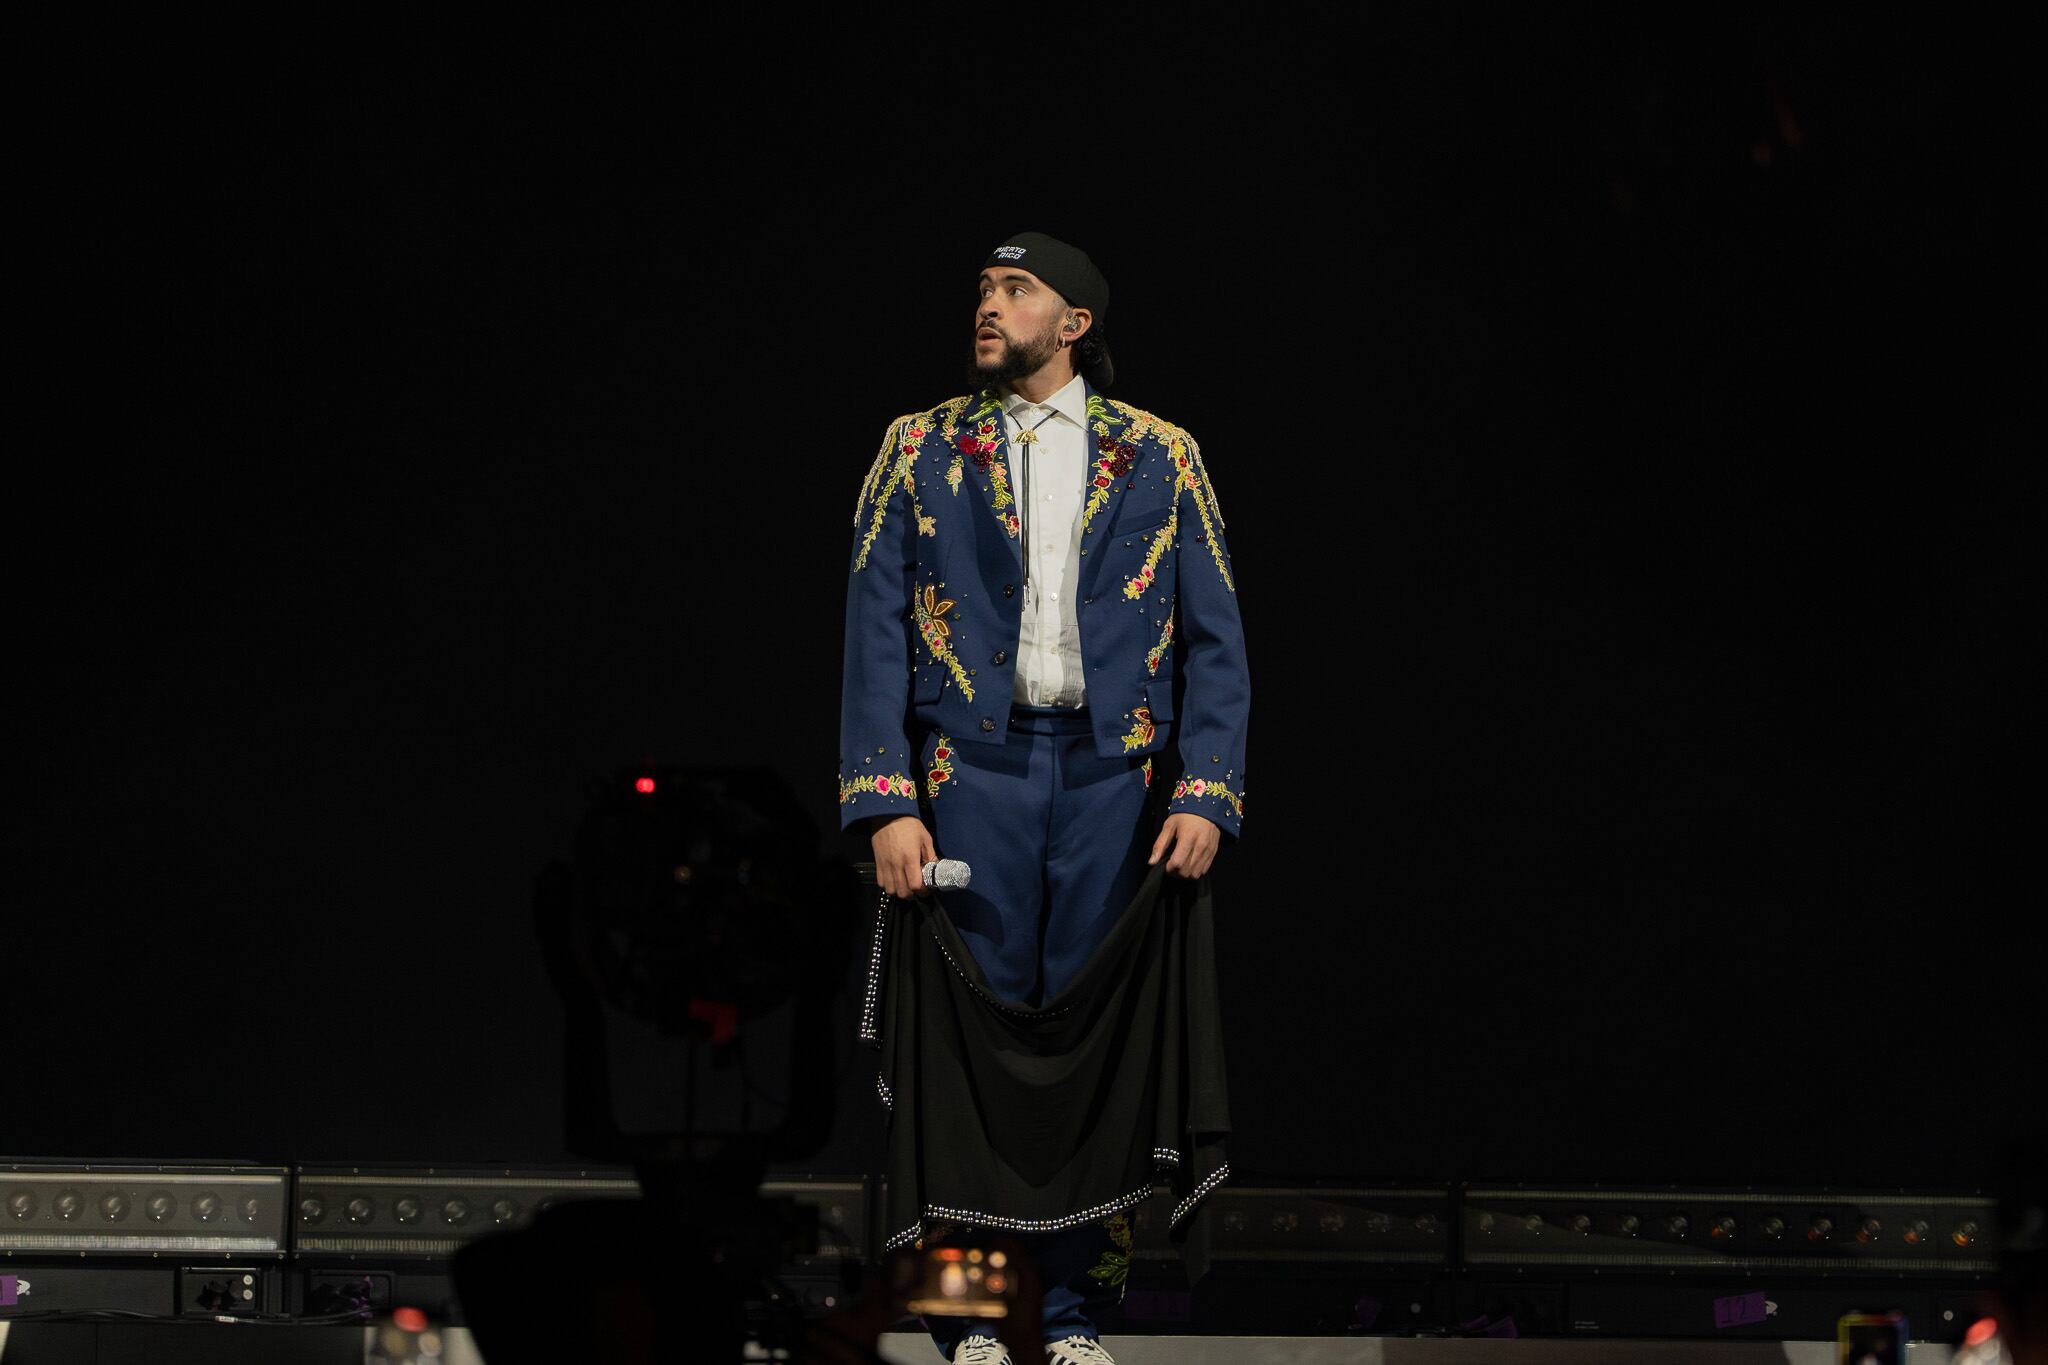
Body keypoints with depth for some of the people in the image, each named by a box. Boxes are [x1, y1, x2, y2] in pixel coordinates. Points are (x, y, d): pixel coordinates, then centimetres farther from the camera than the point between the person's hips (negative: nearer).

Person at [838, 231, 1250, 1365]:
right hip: (973, 774, 0)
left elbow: (1214, 639, 6)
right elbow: (875, 632, 3)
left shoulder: (1161, 460, 9)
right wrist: (887, 803, -8)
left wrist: (1206, 795, -6)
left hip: (1115, 780, 0)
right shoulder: (921, 452, 8)